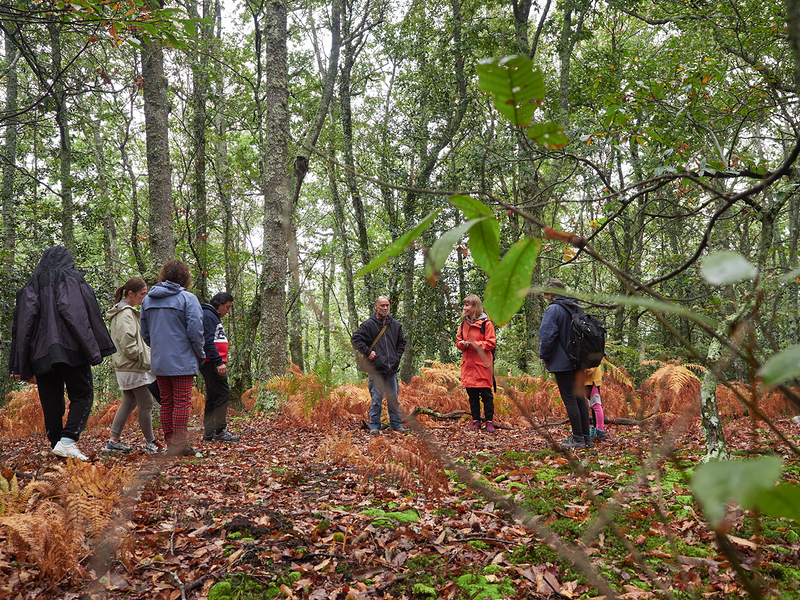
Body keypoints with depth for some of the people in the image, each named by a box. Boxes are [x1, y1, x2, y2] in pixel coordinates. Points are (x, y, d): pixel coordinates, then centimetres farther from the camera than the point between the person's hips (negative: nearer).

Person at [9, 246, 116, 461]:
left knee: (51, 402, 10)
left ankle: (56, 443, 14)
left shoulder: (30, 287, 14)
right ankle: (67, 440, -15)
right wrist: (95, 352, -4)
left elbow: (22, 326, 10)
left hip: (41, 354, 4)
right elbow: (89, 318, -5)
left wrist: (23, 367, 10)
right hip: (72, 350, -4)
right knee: (82, 396, 1)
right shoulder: (75, 281, 4)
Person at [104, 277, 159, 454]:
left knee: (129, 402, 15)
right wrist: (146, 359, -14)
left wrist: (146, 351, 11)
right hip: (134, 368, -10)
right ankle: (150, 443, 5)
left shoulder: (127, 311, 17)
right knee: (146, 403, -3)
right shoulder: (125, 314, -16)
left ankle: (113, 440, 18)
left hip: (126, 367, 10)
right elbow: (129, 346, -22)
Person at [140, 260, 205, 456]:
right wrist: (200, 356, 0)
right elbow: (195, 331, -13)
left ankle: (170, 443, 17)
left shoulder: (147, 299, 11)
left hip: (158, 362, 6)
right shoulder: (187, 298, -9)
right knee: (182, 402, 0)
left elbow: (145, 333, 15)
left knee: (166, 403, 12)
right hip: (182, 362, -5)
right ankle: (179, 444, -1)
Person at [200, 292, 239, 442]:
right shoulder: (208, 315, -10)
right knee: (223, 392, -11)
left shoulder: (214, 317, 23)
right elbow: (207, 341, -20)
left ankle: (209, 433, 14)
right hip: (212, 362, -11)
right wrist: (218, 361, -24)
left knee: (213, 397, 10)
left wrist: (221, 361, 21)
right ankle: (220, 431, -8)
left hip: (214, 363, 11)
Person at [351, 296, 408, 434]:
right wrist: (367, 352, -8)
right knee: (376, 399, -1)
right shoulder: (369, 324, -2)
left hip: (392, 369, 4)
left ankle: (396, 424, 18)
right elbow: (355, 339, -4)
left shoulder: (395, 324, 12)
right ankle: (374, 426, 8)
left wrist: (397, 356, 11)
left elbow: (402, 342, 23)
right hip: (376, 369, -4)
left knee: (394, 398, 9)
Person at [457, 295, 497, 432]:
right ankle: (475, 421, 17)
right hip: (468, 364, 5)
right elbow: (458, 341, 18)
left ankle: (489, 421, 8)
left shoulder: (486, 323, -5)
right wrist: (462, 344, -5)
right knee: (472, 395, 9)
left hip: (482, 364, -5)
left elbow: (491, 343, -8)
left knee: (486, 394, -1)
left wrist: (475, 344, -17)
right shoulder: (464, 323, 13)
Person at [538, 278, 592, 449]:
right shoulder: (576, 307, 12)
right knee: (579, 398, 12)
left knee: (569, 399, -3)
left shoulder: (553, 309, -13)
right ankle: (586, 437, 16)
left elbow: (547, 335, -19)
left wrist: (544, 356, -4)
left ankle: (578, 439, 0)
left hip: (562, 362, -8)